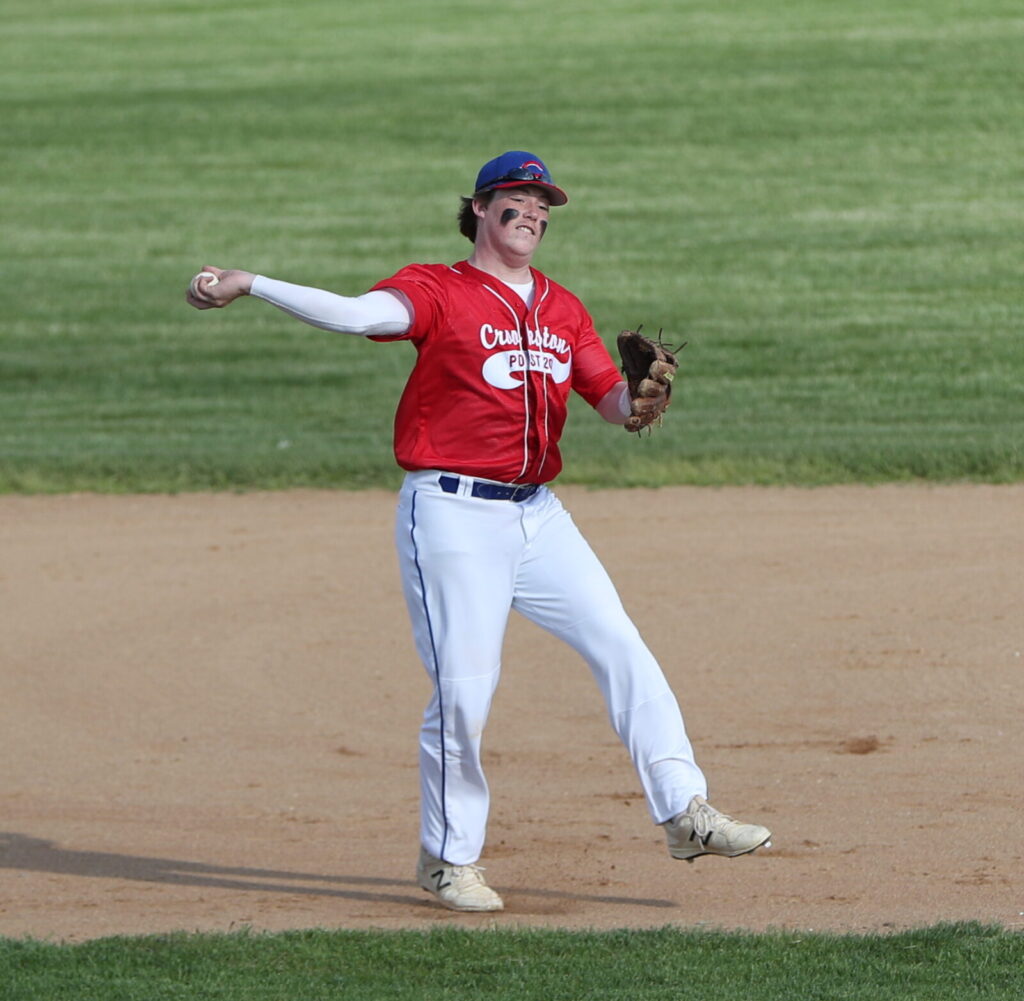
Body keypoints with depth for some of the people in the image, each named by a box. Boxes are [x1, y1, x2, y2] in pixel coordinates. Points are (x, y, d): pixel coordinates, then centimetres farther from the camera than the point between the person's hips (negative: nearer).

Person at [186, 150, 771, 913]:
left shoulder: (562, 309, 14)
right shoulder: (439, 290, -4)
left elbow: (613, 400, 10)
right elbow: (362, 314, -22)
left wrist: (639, 402, -15)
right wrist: (250, 286, -34)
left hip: (538, 513, 6)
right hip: (453, 512, -6)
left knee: (623, 649, 0)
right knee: (463, 687, -7)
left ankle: (684, 813, 4)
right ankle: (448, 857, 7)